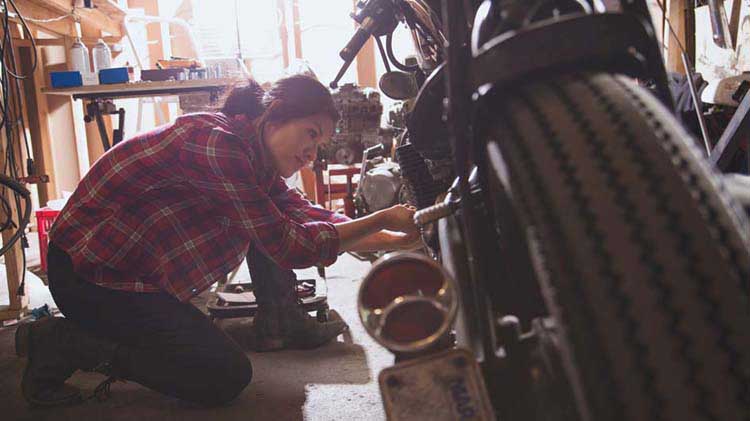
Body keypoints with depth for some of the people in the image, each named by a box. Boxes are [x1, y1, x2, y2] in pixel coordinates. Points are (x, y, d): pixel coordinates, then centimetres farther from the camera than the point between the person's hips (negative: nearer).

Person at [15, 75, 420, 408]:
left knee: (274, 216, 4)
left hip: (138, 263, 10)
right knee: (227, 378, -8)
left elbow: (307, 217, 3)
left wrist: (397, 238, -3)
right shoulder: (217, 144, -26)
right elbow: (292, 246, -24)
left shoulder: (255, 153, 4)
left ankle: (281, 320, 17)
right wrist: (382, 219, -19)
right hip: (90, 277, -9)